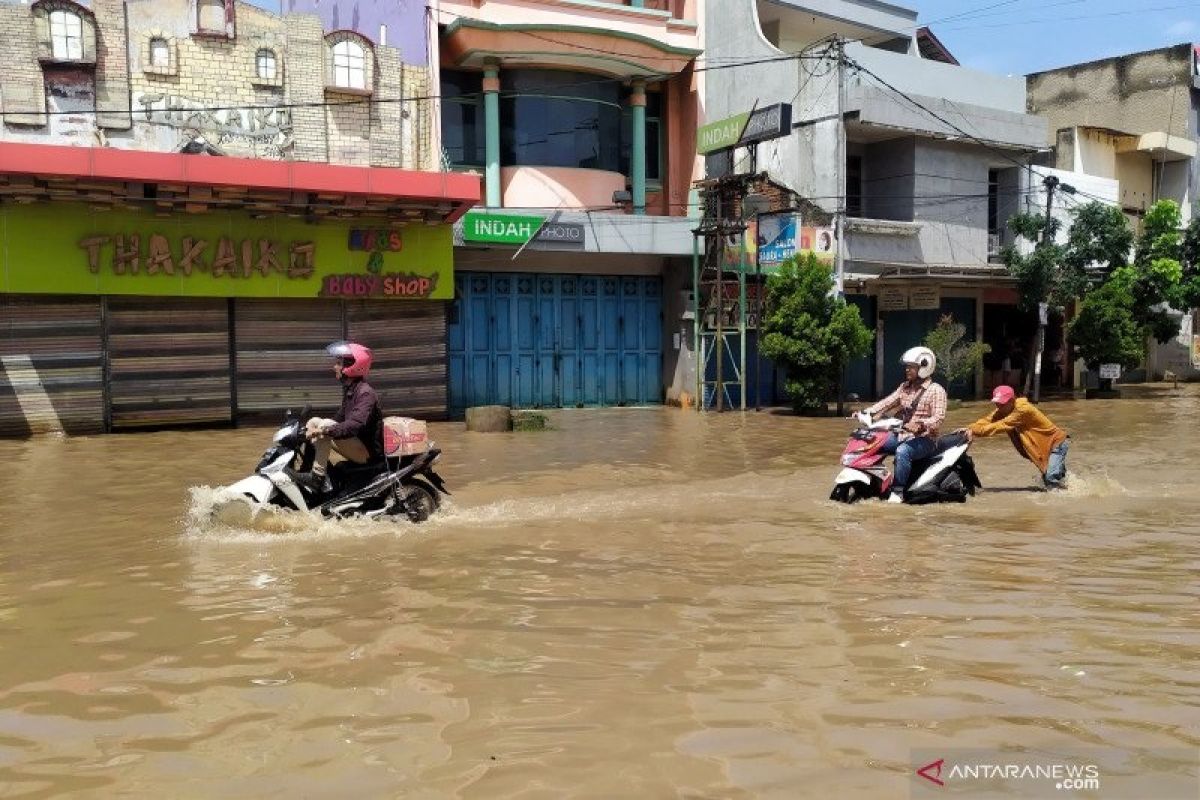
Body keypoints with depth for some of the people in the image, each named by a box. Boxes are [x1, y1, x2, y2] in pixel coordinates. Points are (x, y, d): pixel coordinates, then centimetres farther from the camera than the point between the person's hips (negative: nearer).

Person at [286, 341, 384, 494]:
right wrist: (313, 427, 9)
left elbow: (356, 424, -33)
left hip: (368, 450, -10)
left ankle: (317, 477, -22)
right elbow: (340, 417, 21)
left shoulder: (365, 393, -19)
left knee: (325, 426, -25)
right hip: (356, 444, 10)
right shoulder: (349, 389, 12)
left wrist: (326, 430, -38)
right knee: (314, 421, 8)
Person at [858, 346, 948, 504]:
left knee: (902, 451, -37)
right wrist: (867, 412, -10)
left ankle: (898, 491, -28)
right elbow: (887, 402, 5)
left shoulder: (936, 390, -8)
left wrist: (921, 425, -37)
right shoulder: (905, 387, 14)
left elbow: (939, 418, -19)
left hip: (924, 439, -8)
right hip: (901, 435, 8)